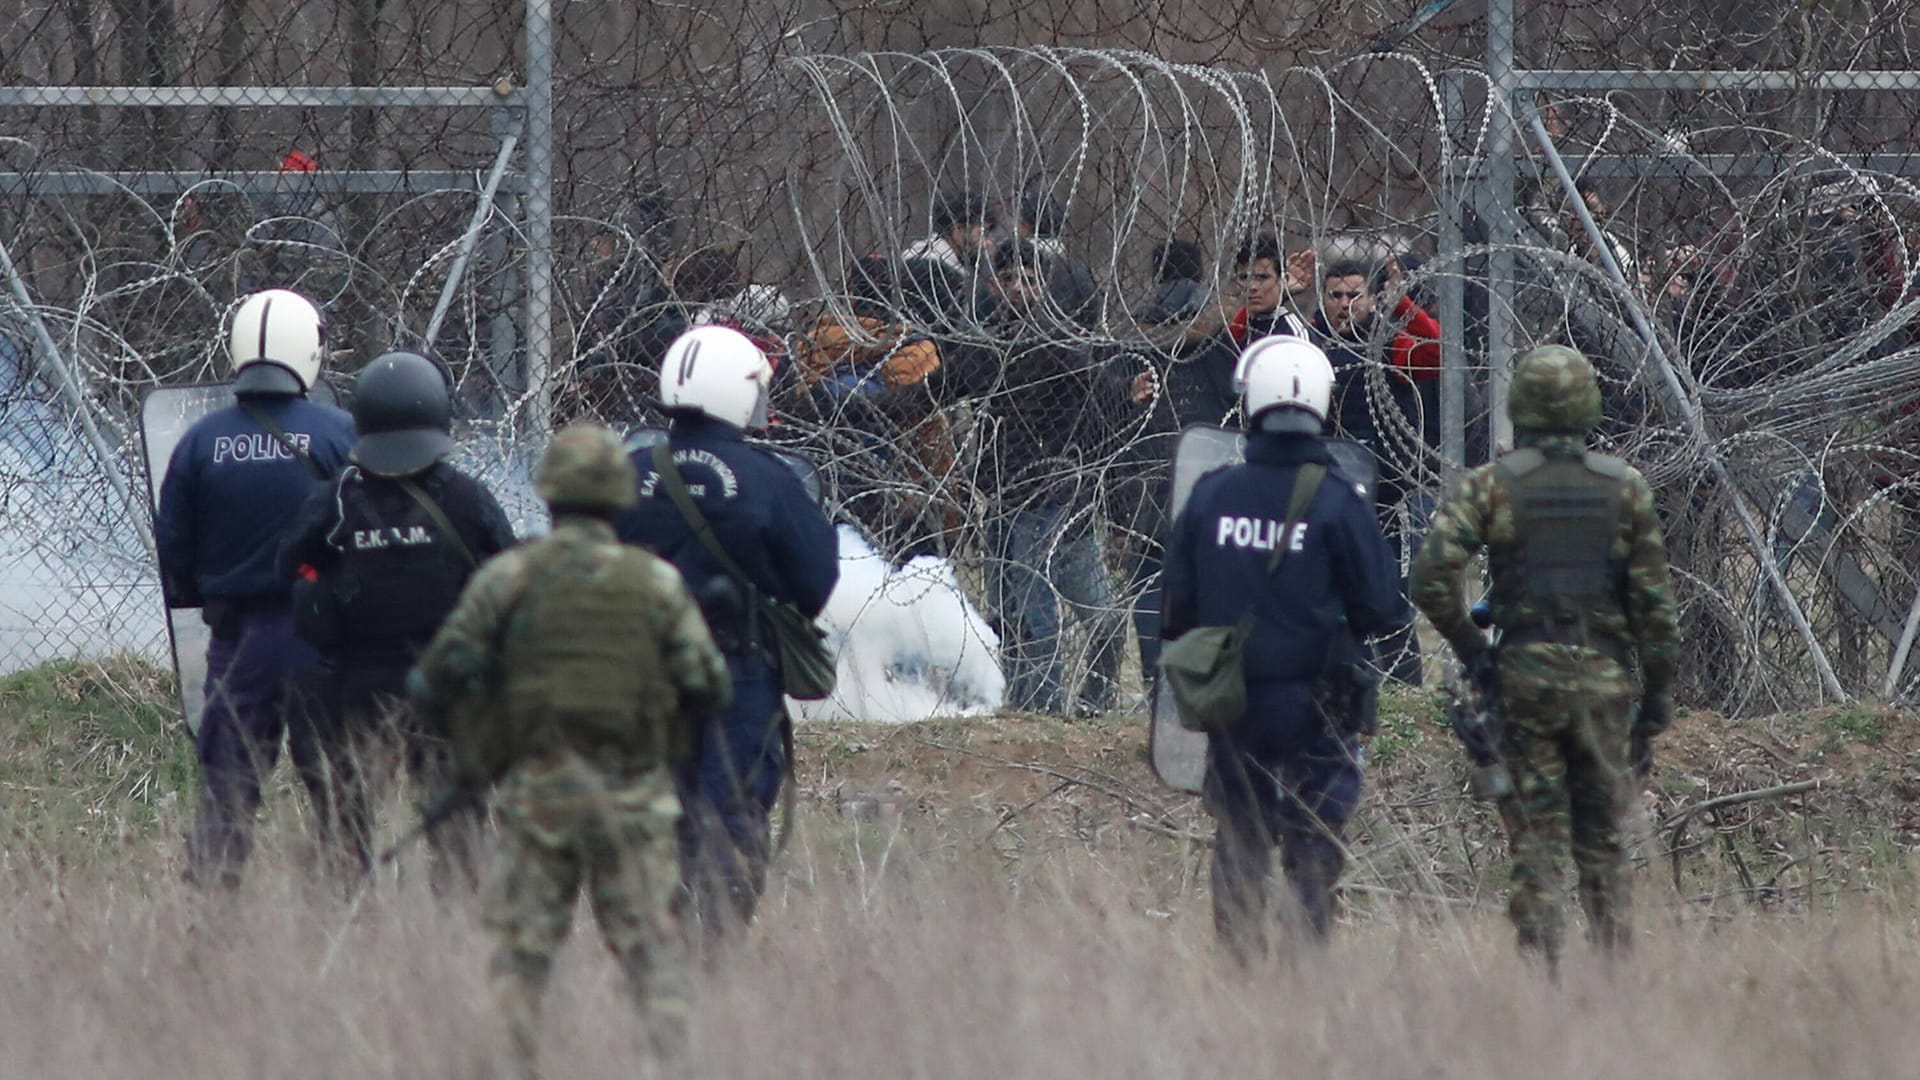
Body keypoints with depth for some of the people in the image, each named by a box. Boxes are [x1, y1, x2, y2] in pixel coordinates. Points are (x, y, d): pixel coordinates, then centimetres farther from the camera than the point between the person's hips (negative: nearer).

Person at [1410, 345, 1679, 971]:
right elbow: (1653, 599, 0)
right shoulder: (1625, 489, 1)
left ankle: (1538, 970, -3)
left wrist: (1471, 652, -1)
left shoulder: (1491, 486, -2)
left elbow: (1431, 575, -12)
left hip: (1524, 678, -1)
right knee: (1602, 839, 10)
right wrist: (1658, 692, 7)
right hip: (1603, 678, 1)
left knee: (1535, 838, 3)